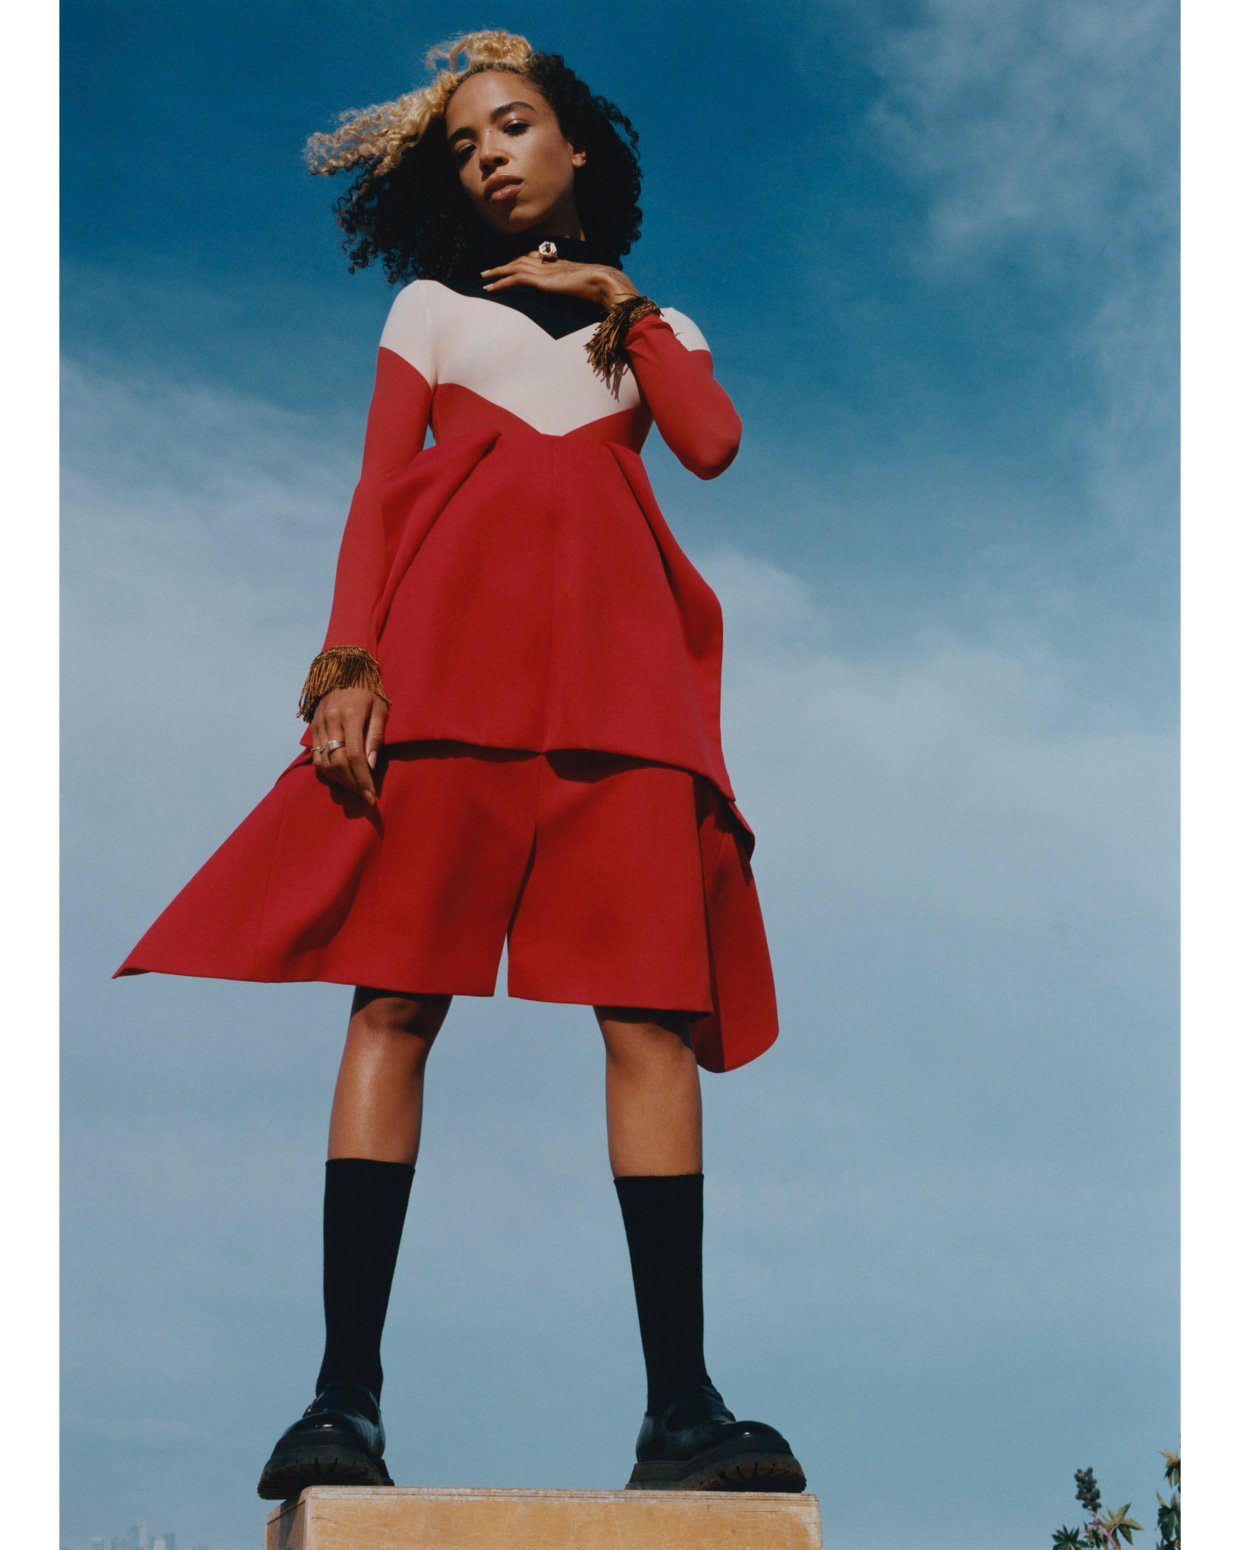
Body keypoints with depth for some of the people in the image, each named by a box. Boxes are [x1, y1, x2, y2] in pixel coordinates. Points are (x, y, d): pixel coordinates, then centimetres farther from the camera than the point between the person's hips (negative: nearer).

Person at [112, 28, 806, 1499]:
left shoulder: (654, 324, 27)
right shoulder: (432, 307, 23)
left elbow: (712, 445, 5)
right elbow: (374, 498, 10)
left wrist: (620, 305, 12)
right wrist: (350, 660, -6)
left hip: (615, 655, 1)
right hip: (452, 644, -1)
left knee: (654, 1013, -13)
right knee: (394, 999, -14)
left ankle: (679, 1405, -14)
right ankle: (345, 1392, -16)